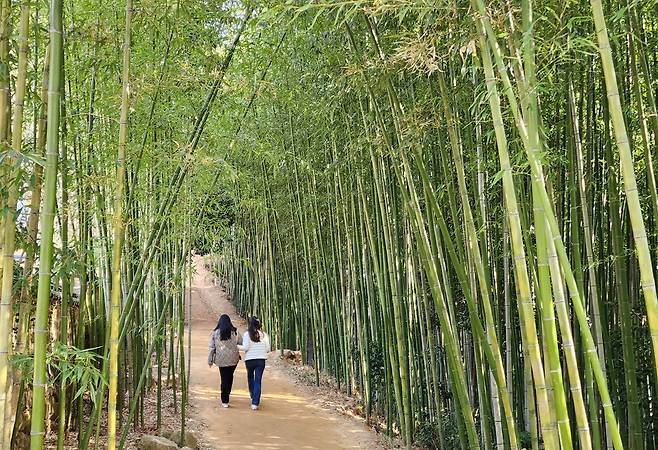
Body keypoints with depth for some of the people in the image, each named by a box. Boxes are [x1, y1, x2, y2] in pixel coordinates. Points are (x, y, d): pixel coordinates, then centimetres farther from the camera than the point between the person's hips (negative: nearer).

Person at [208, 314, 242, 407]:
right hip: (233, 359, 0)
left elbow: (211, 347, 0)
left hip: (221, 360, 0)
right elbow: (242, 342, -1)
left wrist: (210, 360, 7)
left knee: (224, 379, 6)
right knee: (230, 376, 21)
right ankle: (227, 394, 28)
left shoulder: (215, 333, -2)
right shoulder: (234, 332, -3)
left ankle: (225, 401, 6)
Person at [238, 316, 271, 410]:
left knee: (250, 378, 21)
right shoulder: (264, 334, -1)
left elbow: (245, 347, -12)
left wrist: (237, 346, 4)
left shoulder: (247, 334, -7)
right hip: (261, 360, 1)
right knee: (258, 381, 2)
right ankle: (255, 403, -3)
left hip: (250, 360, -1)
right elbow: (268, 349, 0)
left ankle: (253, 398, 34)